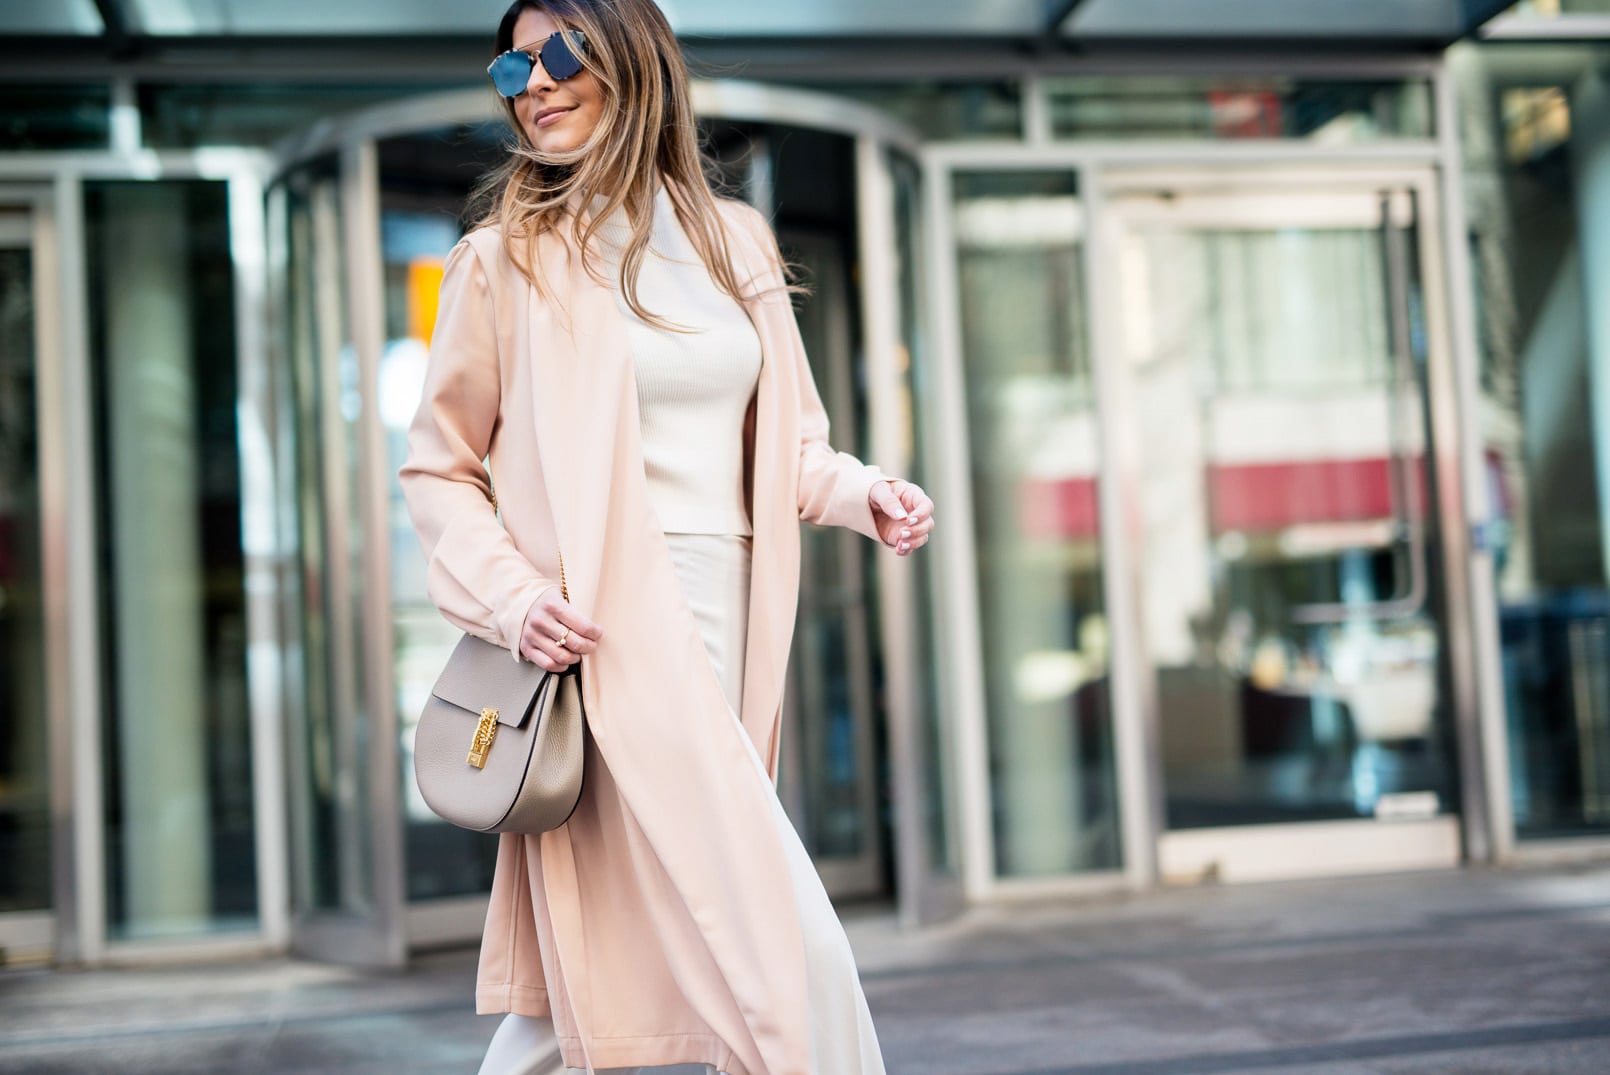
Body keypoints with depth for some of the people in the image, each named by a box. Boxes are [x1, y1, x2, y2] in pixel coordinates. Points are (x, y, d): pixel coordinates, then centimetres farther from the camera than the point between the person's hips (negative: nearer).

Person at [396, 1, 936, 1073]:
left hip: (729, 630, 5)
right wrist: (511, 595, -12)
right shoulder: (506, 258, 1)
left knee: (590, 984, 11)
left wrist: (862, 492, 1)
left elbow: (784, 440, 21)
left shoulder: (736, 239, 14)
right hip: (617, 641, -5)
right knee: (790, 949, -10)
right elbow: (439, 470, 4)